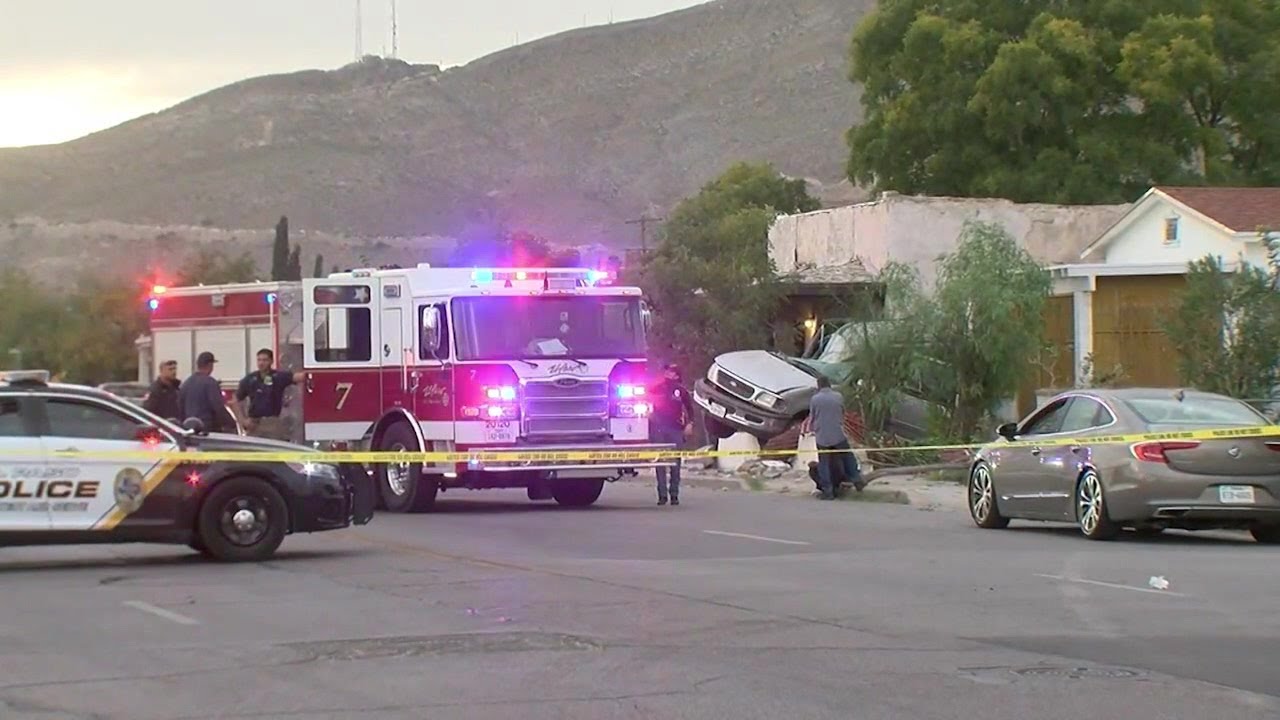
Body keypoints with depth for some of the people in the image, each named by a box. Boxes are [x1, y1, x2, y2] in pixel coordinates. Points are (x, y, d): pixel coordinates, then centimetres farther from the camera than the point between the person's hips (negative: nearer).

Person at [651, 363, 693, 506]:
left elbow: (689, 408, 16)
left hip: (675, 429, 0)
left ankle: (674, 494, 5)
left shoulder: (681, 391, 9)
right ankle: (662, 494, 0)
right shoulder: (658, 388, 10)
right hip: (659, 429, 0)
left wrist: (690, 423, 4)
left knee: (675, 462, -1)